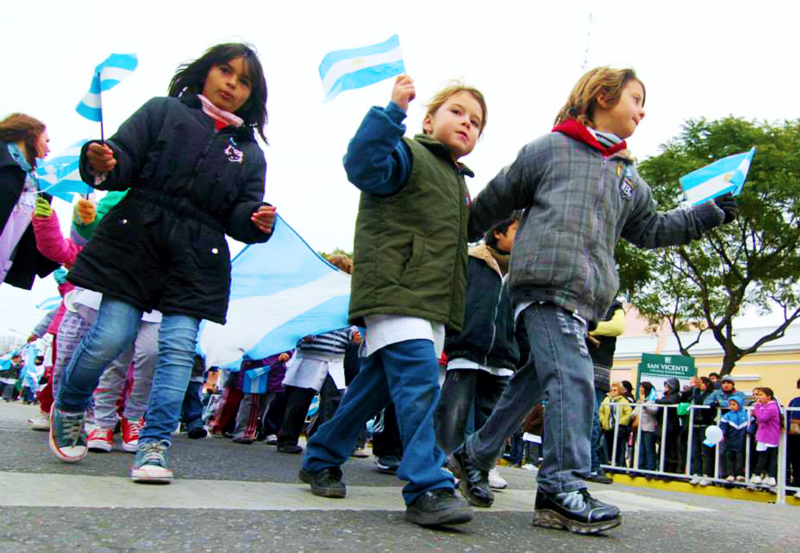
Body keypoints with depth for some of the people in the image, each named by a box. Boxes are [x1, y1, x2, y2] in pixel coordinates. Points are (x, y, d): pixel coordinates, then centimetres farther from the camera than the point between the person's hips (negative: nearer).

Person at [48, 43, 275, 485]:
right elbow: (124, 160, 1)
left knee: (179, 347, -7)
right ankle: (68, 410, 24)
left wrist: (258, 220, -12)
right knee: (109, 338, -5)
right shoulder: (163, 111, 11)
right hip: (137, 239, -2)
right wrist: (102, 165, -21)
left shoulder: (249, 152, 18)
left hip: (197, 259, 3)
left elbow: (240, 216, 11)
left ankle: (154, 447, 0)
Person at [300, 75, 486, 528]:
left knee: (379, 383, 12)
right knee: (420, 380, -21)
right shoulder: (408, 154, -1)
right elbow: (362, 165, -22)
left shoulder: (459, 182, 26)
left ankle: (321, 460, 26)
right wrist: (393, 112, -25)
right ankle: (428, 489, -19)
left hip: (431, 303, 9)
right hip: (394, 291, -9)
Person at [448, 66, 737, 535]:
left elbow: (651, 229, 30)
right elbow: (494, 202, 13)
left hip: (588, 295, 7)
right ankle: (564, 487, -16)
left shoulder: (629, 176, 27)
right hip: (547, 280, -7)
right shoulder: (550, 149, 7)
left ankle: (477, 452, 24)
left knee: (538, 378, 9)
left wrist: (709, 213, 22)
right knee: (573, 376, -18)